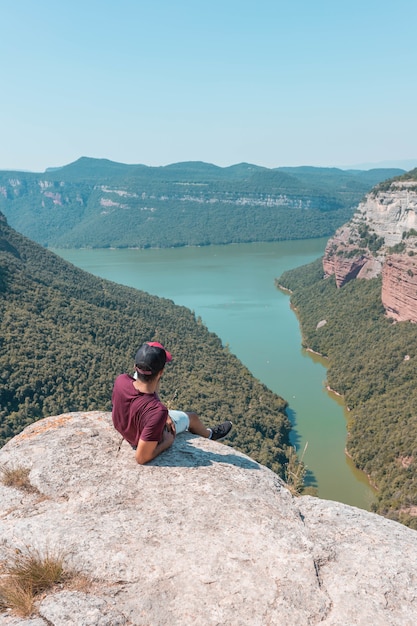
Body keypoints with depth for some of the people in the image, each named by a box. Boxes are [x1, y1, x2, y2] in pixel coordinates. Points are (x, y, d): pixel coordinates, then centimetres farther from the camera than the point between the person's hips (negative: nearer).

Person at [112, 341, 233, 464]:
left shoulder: (121, 380, -31)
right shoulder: (158, 412, -45)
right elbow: (141, 458, -35)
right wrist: (168, 442, -20)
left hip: (122, 427, 4)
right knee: (192, 417, 20)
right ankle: (209, 434, 57)